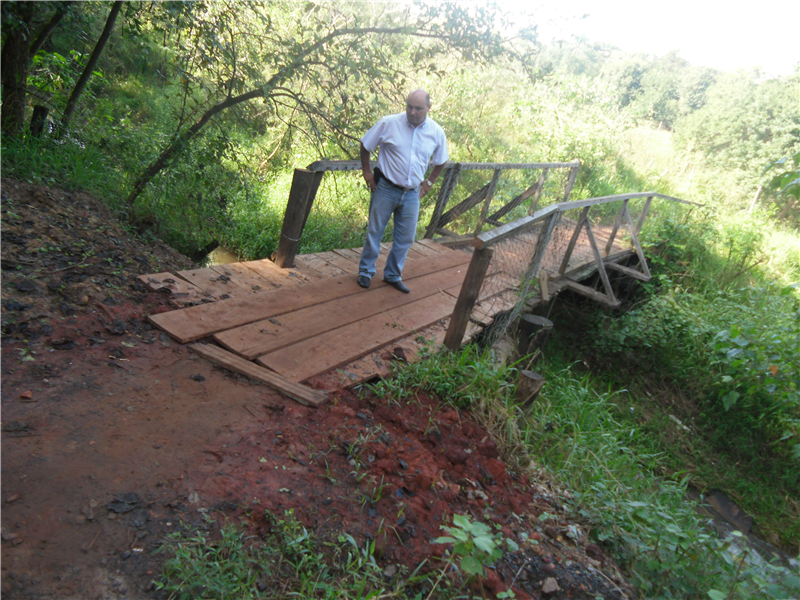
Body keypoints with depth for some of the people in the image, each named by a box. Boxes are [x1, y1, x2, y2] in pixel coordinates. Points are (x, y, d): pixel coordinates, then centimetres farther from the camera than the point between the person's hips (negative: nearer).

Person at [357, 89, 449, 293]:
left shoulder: (436, 132, -3)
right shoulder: (388, 123, -12)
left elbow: (441, 161, 14)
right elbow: (366, 145, 1)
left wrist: (429, 182, 9)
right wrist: (366, 171, -1)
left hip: (412, 194, 3)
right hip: (386, 189, -3)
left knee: (405, 238, 9)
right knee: (374, 231, 8)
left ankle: (393, 275, 28)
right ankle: (366, 271, 26)